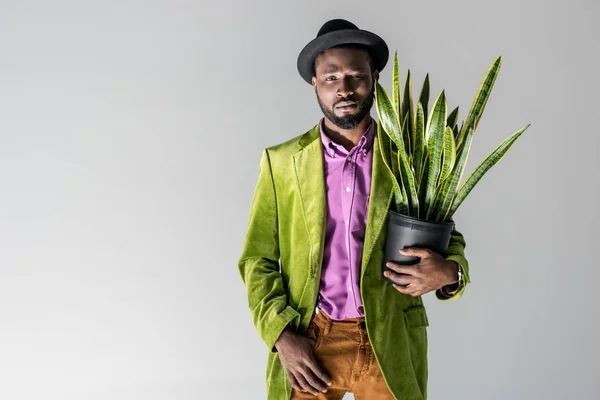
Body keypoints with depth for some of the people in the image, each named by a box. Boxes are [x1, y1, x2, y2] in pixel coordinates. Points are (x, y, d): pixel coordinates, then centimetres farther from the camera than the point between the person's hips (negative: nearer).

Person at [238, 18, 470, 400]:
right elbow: (257, 260, 2)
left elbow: (450, 241, 6)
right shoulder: (281, 162, 0)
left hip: (389, 345, 1)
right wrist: (282, 337, -10)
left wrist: (449, 272, -17)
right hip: (307, 342, 0)